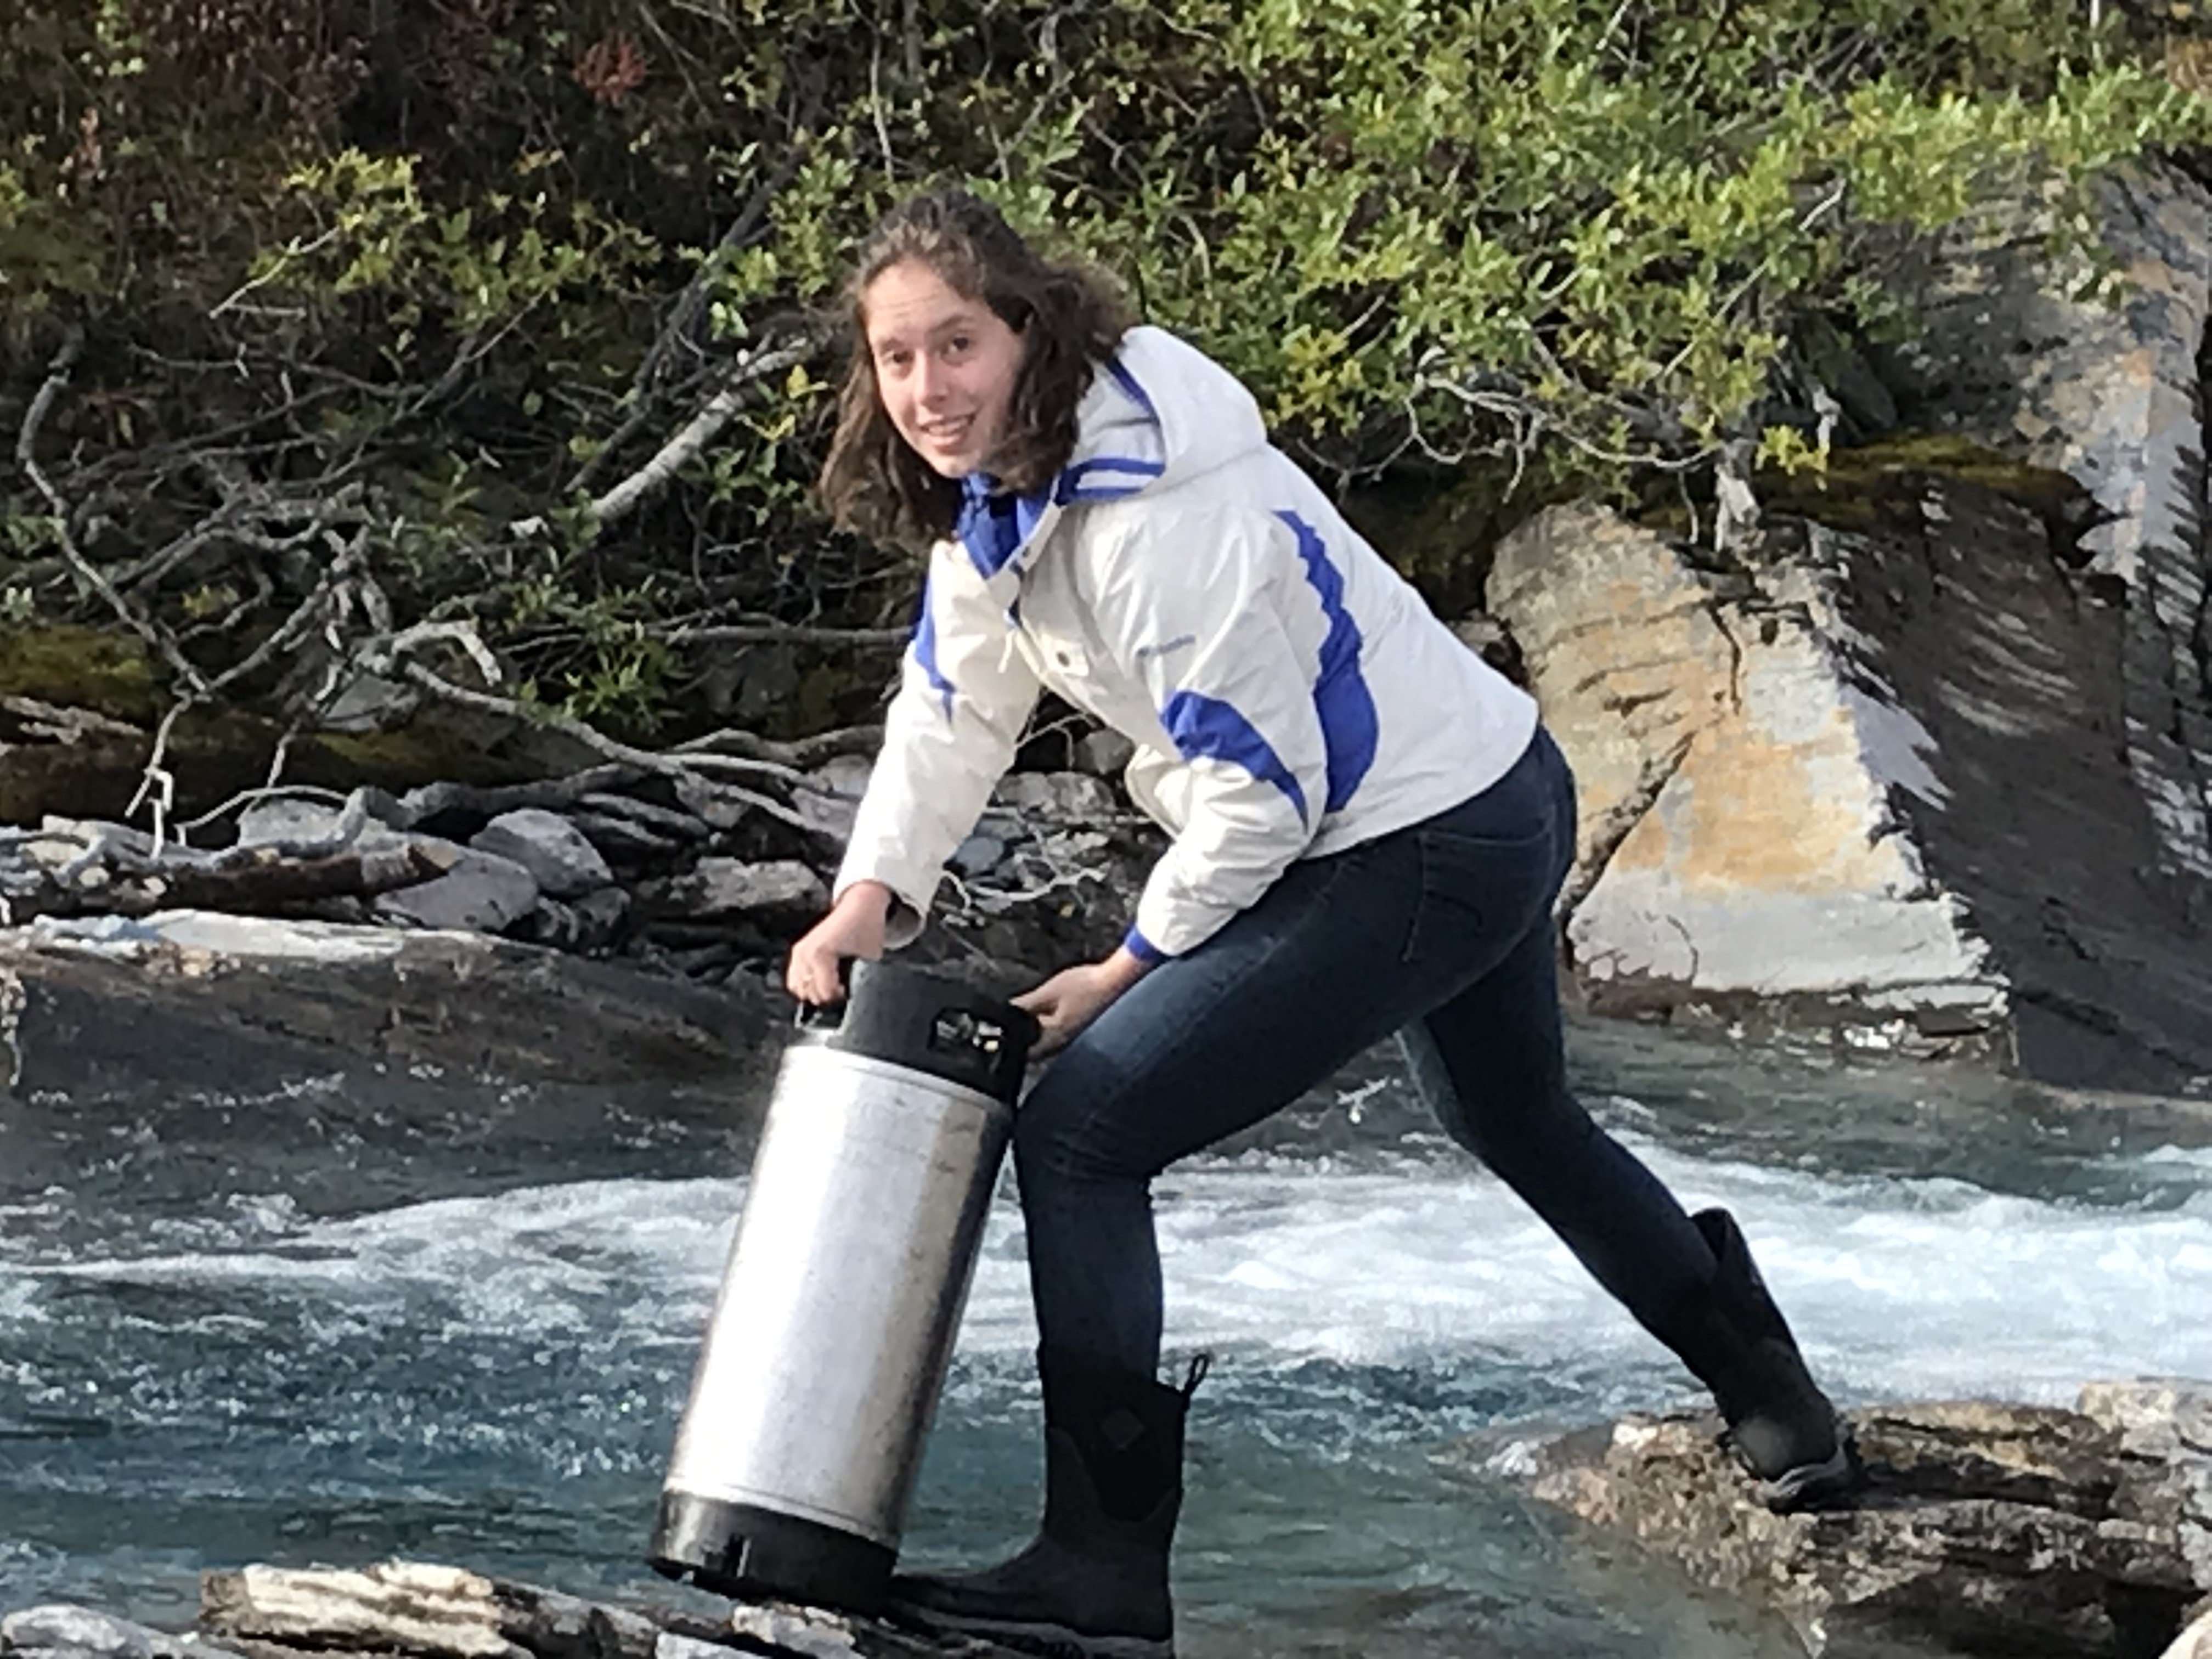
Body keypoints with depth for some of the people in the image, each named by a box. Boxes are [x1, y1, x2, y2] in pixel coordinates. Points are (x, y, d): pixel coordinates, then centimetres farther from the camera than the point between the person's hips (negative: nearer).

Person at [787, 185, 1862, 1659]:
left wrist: (1127, 972, -12)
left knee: (1080, 1136, -13)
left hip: (1423, 859, -11)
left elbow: (1254, 793, -24)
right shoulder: (1000, 481, 0)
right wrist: (872, 896, -8)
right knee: (1522, 1125, 33)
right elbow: (954, 708, 5)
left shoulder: (1160, 519, -30)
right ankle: (1782, 1416, 53)